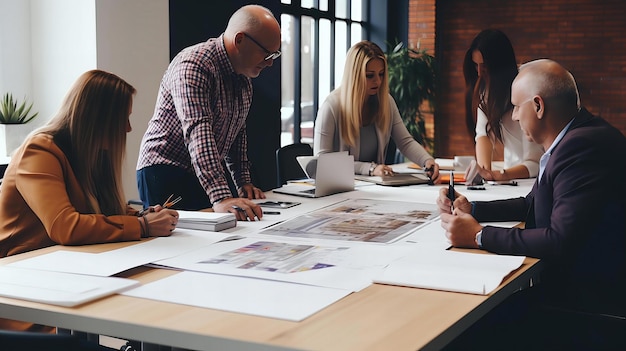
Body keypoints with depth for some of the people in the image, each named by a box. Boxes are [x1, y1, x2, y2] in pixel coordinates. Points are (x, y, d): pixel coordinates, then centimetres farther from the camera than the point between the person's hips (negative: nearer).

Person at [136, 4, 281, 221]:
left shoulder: (244, 77, 7)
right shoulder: (193, 66, -22)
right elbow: (198, 133, -34)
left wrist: (243, 182, 7)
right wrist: (221, 197, -44)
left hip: (208, 177, 8)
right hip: (166, 174, -8)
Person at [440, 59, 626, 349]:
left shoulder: (583, 145, -23)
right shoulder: (575, 138, 8)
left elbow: (561, 242, -29)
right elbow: (533, 205, 19)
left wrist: (479, 236, -21)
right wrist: (471, 209, 9)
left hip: (590, 294, -9)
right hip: (572, 273, 9)